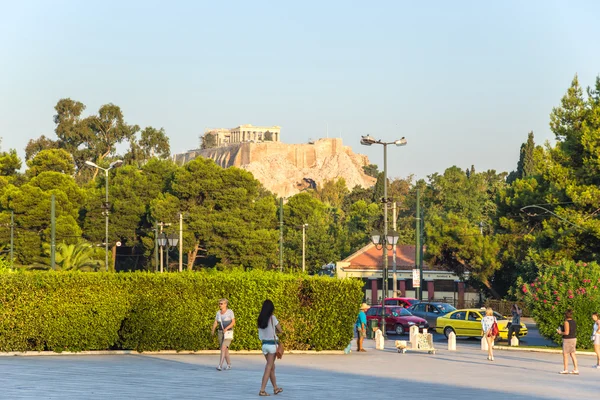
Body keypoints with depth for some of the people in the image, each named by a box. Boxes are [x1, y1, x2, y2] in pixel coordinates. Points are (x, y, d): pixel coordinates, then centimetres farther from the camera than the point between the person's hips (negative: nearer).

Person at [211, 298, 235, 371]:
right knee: (225, 349, 10)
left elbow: (233, 322, -13)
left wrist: (226, 328, -25)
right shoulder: (218, 312, 6)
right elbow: (215, 323, 5)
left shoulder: (230, 312, -10)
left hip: (228, 332, -6)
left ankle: (220, 365, -24)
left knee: (223, 347, -20)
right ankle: (229, 365, 24)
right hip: (221, 332, 6)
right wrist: (213, 330, -13)